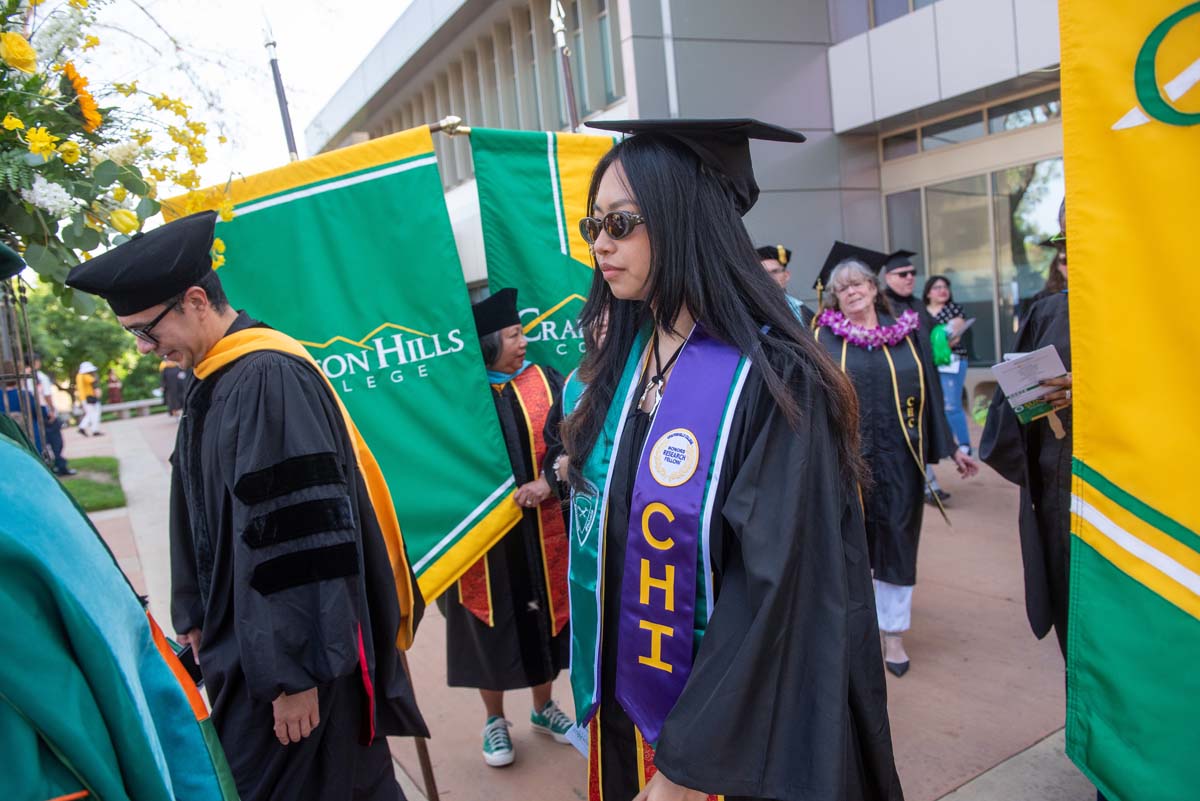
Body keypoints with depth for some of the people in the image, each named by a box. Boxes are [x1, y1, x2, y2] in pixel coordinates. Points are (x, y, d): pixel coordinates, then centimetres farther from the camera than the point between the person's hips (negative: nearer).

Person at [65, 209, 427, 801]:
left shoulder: (269, 379, -21)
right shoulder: (216, 381, 8)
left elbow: (302, 535, -24)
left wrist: (295, 671, -21)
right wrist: (198, 616, 15)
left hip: (287, 654, -8)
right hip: (245, 639, 8)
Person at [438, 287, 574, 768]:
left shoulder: (543, 381, 0)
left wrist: (547, 480, -21)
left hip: (540, 532, 3)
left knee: (542, 619, 15)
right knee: (490, 628, 10)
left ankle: (543, 708, 36)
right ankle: (494, 720, 31)